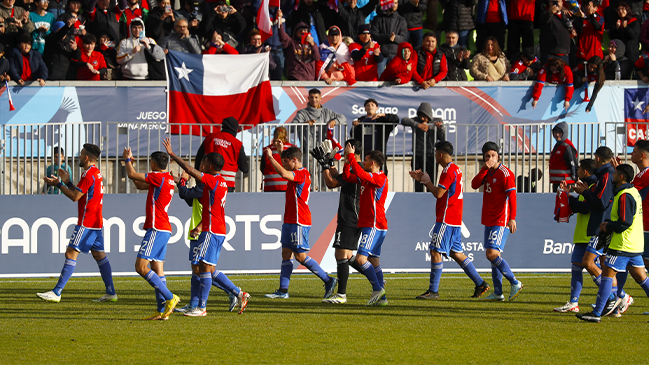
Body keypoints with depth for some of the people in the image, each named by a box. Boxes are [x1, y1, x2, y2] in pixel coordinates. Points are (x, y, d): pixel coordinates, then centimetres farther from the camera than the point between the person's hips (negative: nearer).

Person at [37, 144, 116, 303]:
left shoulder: (88, 174, -15)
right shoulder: (96, 173, 16)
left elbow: (75, 197, -15)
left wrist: (58, 184, -7)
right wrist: (68, 182, 19)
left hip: (87, 223, -10)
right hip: (96, 223, 10)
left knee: (71, 253, -10)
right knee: (99, 255, 11)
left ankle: (57, 292, -13)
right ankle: (111, 293, 10)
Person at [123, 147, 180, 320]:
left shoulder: (159, 177, -13)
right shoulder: (167, 180, 15)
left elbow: (132, 175, -10)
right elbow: (139, 185, 27)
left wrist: (128, 160, 8)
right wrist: (129, 162, 27)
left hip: (157, 229, -10)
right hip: (163, 229, 10)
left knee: (141, 267, -11)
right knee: (157, 269, 8)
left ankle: (170, 298, -14)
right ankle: (162, 310, 5)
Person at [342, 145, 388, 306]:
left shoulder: (381, 178, -12)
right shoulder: (367, 178, 15)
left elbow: (360, 173, -25)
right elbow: (347, 177, 19)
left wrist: (351, 156, -17)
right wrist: (347, 161, 7)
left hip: (374, 226, -10)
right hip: (368, 225, 10)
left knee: (361, 259, -16)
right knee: (374, 261, 8)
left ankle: (378, 288, -8)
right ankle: (381, 298, 10)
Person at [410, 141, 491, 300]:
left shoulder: (448, 171, -14)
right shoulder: (455, 169, 18)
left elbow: (438, 193, -19)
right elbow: (440, 192, 24)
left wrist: (427, 181, -3)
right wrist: (423, 179, 22)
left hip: (446, 220, -10)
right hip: (455, 220, 10)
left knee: (435, 252, -7)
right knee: (456, 253, 13)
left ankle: (433, 291, -7)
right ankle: (480, 284, 11)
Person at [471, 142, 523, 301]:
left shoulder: (504, 173, -12)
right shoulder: (488, 172, 12)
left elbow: (512, 196, -17)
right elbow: (474, 185, 1)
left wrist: (512, 218, -25)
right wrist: (484, 169, -11)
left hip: (501, 222, -9)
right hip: (489, 221, 9)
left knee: (492, 254, -17)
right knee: (493, 255, 9)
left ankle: (515, 283, -8)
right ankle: (497, 293, 13)